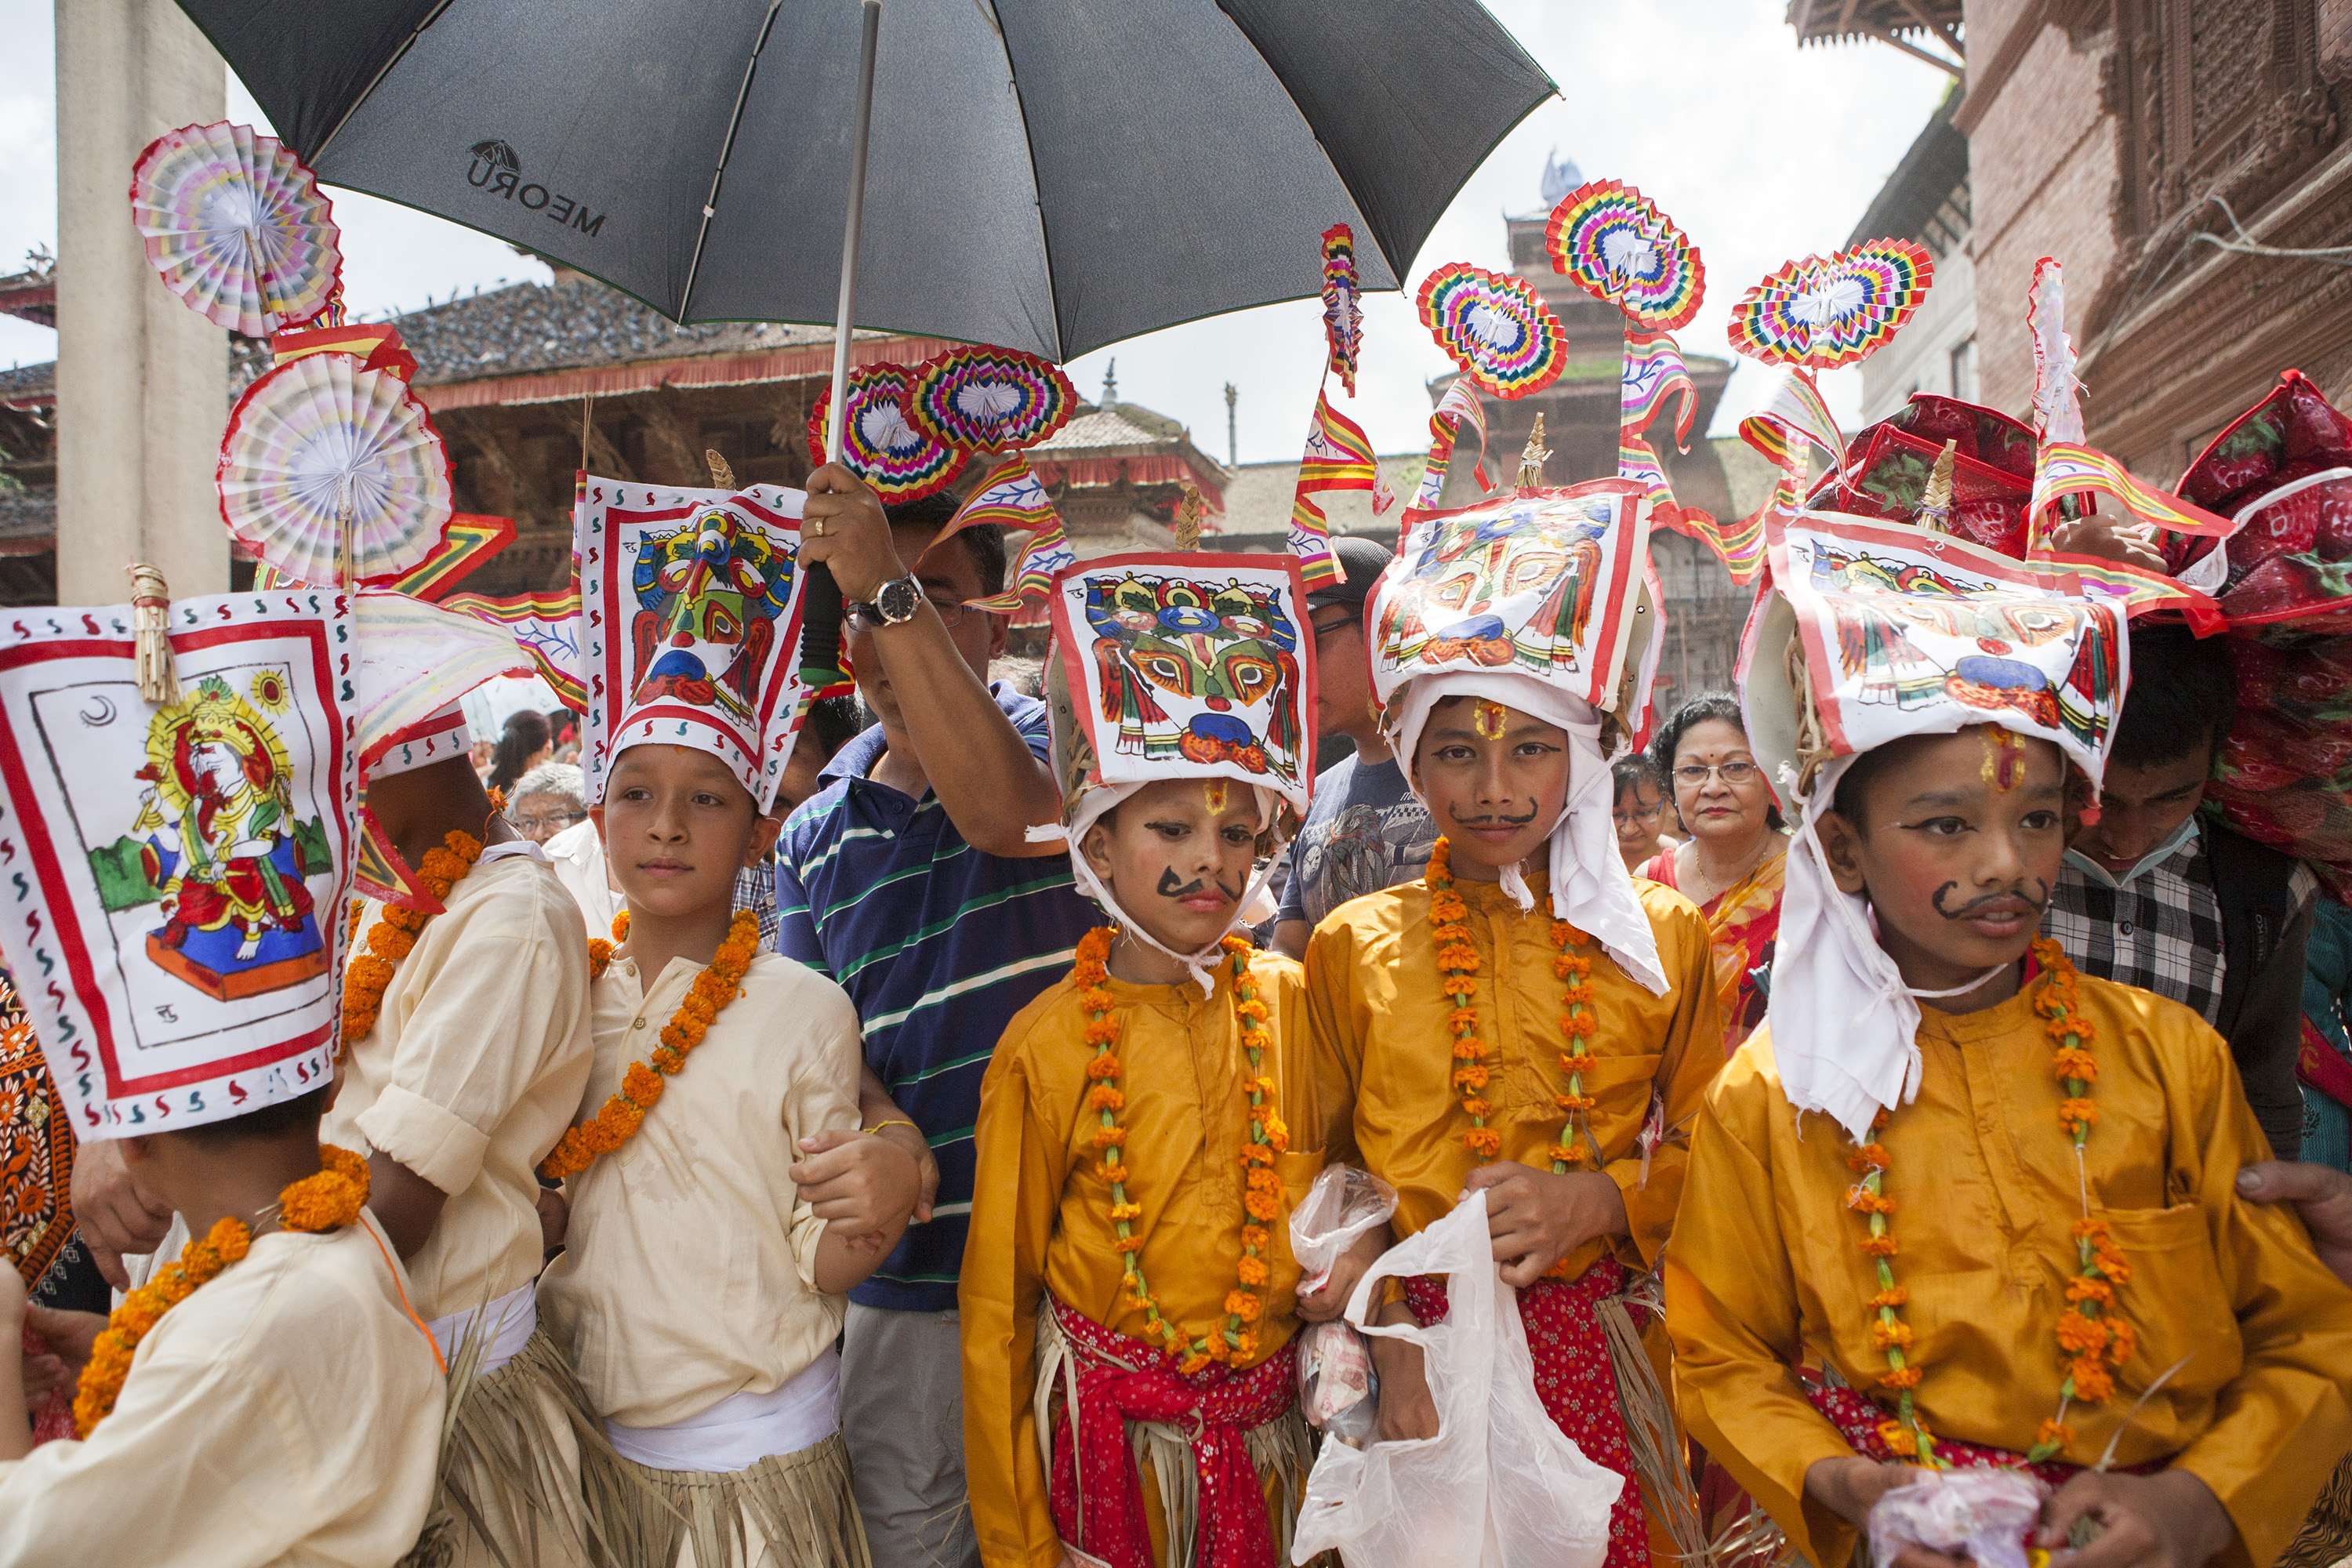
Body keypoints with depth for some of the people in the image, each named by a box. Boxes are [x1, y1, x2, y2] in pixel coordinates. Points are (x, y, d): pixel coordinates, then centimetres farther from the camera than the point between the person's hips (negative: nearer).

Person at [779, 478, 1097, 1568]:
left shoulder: (1049, 738, -3)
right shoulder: (816, 836, 10)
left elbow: (1003, 812, -26)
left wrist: (894, 584, -28)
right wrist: (875, 1122, -16)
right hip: (905, 1262, 4)